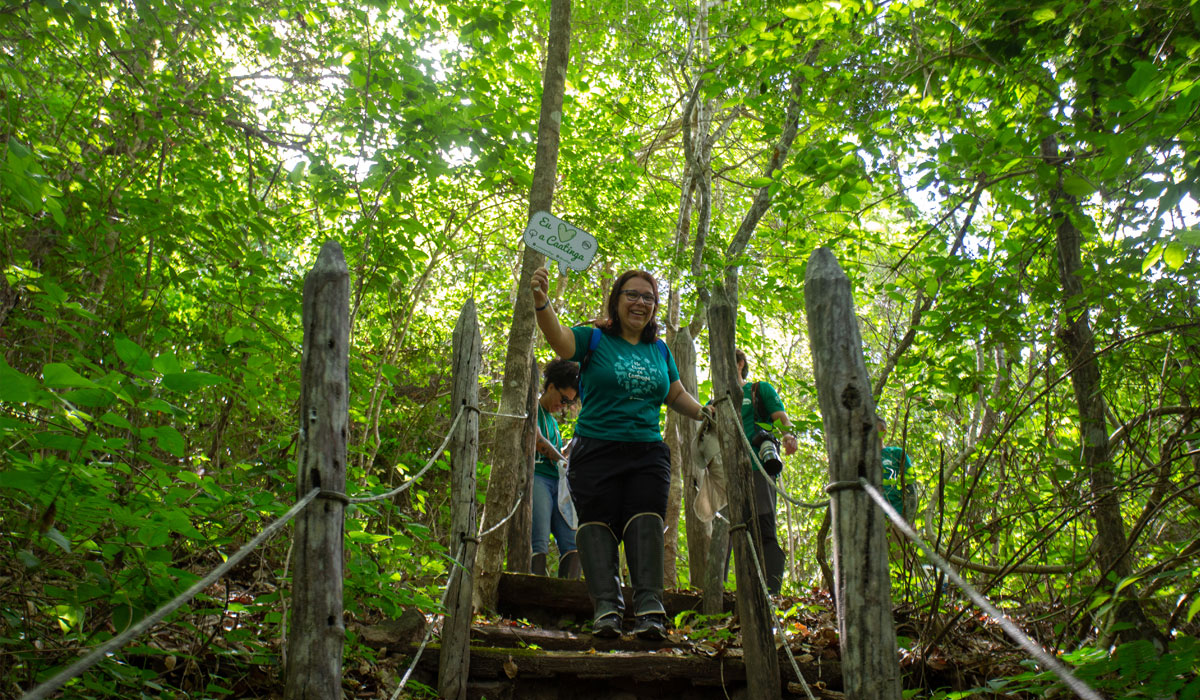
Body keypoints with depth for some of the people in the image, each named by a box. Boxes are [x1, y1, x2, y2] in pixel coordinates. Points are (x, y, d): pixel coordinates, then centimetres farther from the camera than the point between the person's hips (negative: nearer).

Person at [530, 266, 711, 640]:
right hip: (597, 451, -2)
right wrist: (541, 301, -34)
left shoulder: (659, 350, 18)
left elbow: (676, 394, 31)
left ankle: (650, 606, -19)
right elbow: (559, 338, -16)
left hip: (648, 454, 3)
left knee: (645, 523, -12)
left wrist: (702, 413, 14)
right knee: (597, 524, -9)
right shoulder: (595, 339, 4)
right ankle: (606, 605, -11)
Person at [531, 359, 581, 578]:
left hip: (557, 483, 7)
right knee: (539, 544, -19)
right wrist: (564, 462, 2)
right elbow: (538, 441, -7)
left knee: (572, 543, -11)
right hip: (536, 477, -7)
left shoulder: (553, 421, 30)